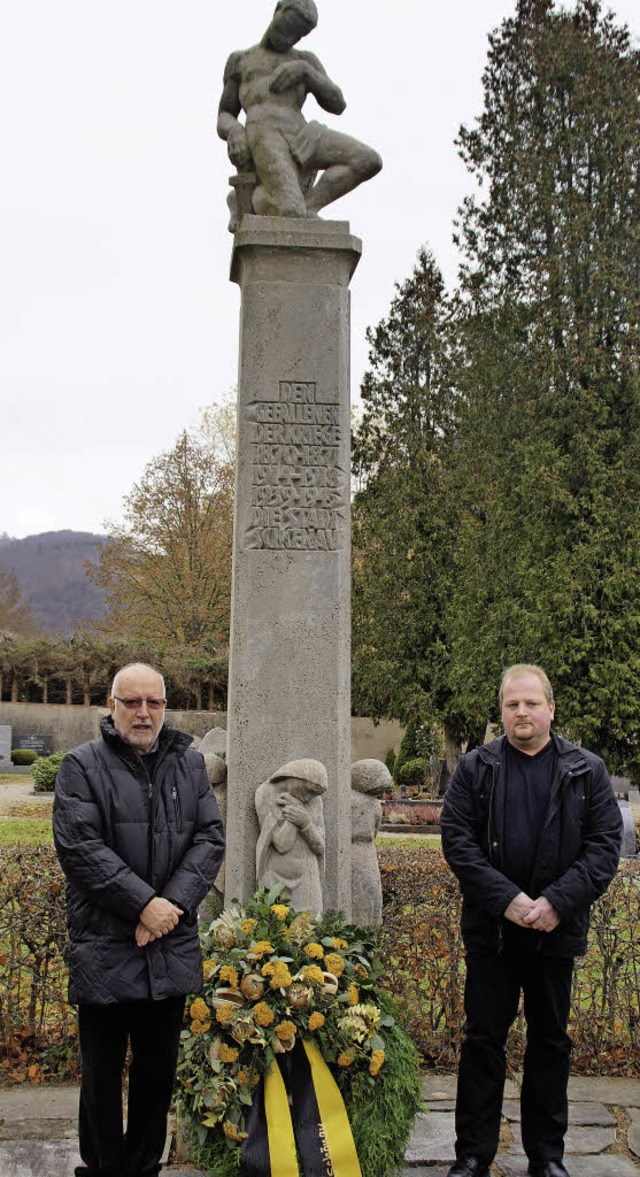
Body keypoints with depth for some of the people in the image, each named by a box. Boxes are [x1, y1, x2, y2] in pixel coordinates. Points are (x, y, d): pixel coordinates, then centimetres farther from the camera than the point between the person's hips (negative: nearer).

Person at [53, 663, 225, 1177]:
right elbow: (79, 846, -13)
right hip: (104, 947, -4)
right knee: (103, 1072, 7)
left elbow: (210, 839, 3)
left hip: (172, 949, 4)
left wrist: (172, 904, -11)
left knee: (159, 1069, 14)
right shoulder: (83, 765, -4)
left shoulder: (190, 762, 9)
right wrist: (143, 904, -18)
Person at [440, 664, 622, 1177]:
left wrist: (557, 902, -15)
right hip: (491, 929, 0)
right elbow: (458, 840, -4)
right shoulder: (475, 769, 1)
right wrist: (507, 899, -16)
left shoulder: (587, 771, 2)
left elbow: (604, 846, -2)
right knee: (483, 1039, 6)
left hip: (557, 930, 1)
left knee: (551, 1041, 12)